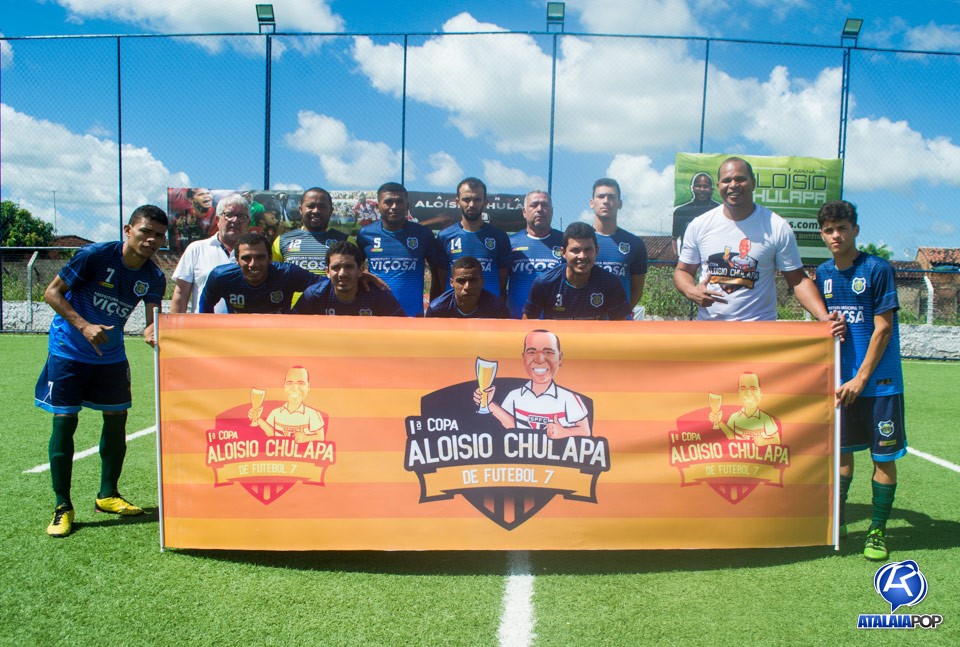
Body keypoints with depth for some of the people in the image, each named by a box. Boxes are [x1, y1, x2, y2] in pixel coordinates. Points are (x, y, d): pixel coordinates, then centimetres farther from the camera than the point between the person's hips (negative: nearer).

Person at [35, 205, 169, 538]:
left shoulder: (154, 277, -7)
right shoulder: (96, 255, -19)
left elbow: (152, 322, -8)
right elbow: (52, 292, -14)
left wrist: (153, 332, -32)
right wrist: (84, 326, -26)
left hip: (111, 355, 5)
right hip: (68, 351, -4)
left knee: (117, 418, 5)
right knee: (64, 421, -5)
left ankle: (107, 495, 22)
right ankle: (62, 506, 6)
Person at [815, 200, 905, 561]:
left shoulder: (877, 269, -9)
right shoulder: (823, 274, 7)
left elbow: (882, 328, -11)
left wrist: (861, 379, -13)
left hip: (878, 381, -4)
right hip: (839, 381, 5)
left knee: (884, 457, 3)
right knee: (841, 451, 12)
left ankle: (878, 531, 16)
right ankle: (836, 521, 25)